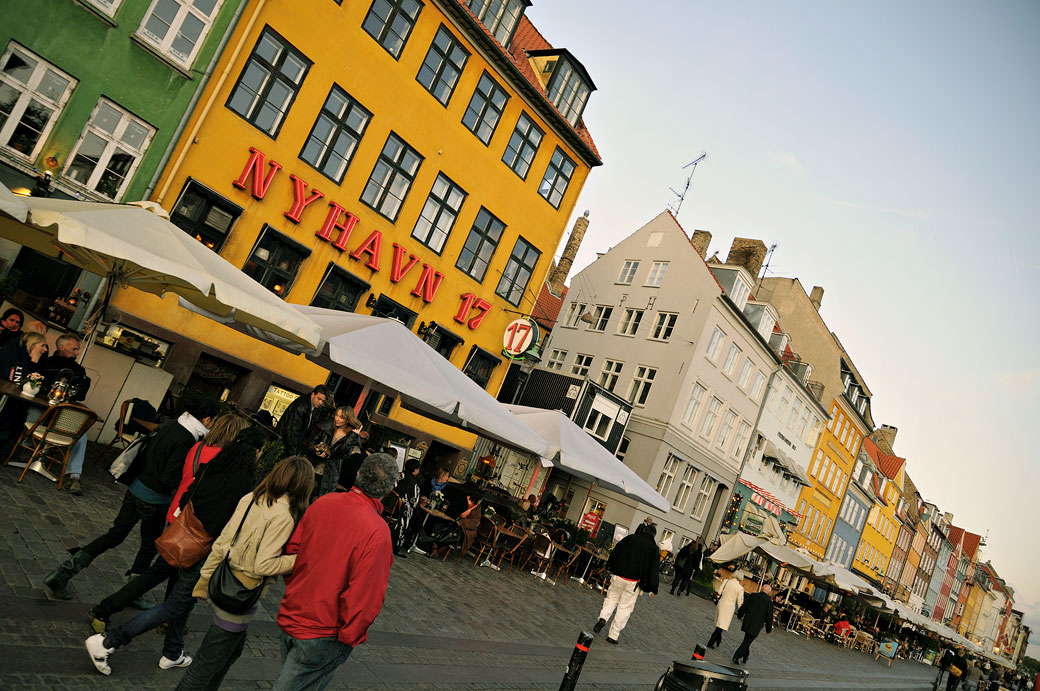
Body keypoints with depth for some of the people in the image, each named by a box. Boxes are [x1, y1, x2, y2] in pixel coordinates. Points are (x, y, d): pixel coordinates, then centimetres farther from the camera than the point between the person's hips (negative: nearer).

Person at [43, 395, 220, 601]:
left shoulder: (170, 424, 0)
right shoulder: (186, 441, -26)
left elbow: (144, 453, 12)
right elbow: (171, 478, -24)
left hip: (136, 489, 7)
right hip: (154, 500, -7)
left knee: (114, 535, 18)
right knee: (150, 545, 15)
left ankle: (61, 574, 17)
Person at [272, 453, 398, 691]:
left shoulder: (324, 502, -9)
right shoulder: (377, 532, -28)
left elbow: (292, 548, 4)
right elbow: (366, 595, -23)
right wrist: (349, 638, -7)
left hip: (290, 615, 6)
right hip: (323, 633, -6)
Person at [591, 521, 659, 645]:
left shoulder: (631, 538, 2)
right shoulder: (653, 548, 2)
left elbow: (615, 551, 2)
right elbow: (653, 570, 0)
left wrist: (609, 567, 12)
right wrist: (653, 589, 4)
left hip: (618, 576, 1)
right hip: (633, 581, -1)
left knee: (612, 598, 20)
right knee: (625, 607, 8)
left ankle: (603, 617, -4)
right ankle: (613, 635, 10)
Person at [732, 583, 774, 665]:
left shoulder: (752, 595, -1)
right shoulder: (769, 601, -9)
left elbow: (743, 607, 5)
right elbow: (769, 617, -4)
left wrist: (740, 616, 22)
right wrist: (768, 629, 9)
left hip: (747, 623, 3)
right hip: (756, 626, -3)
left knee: (747, 639, 23)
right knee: (747, 642, 4)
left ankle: (745, 657, 30)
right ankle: (736, 657, -1)